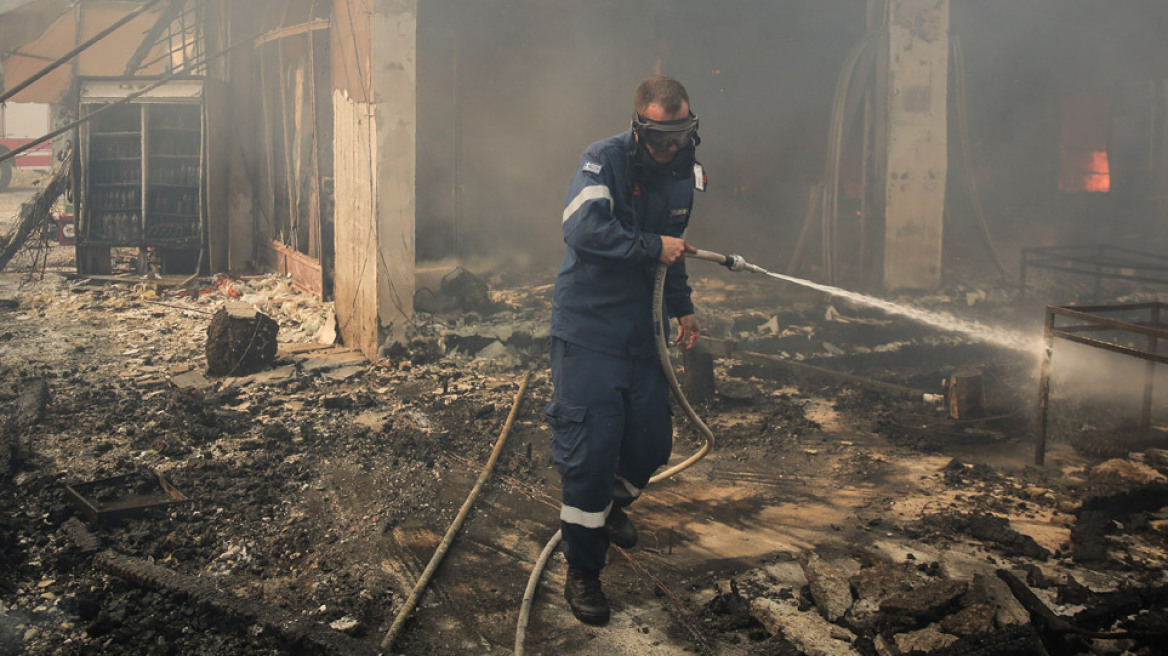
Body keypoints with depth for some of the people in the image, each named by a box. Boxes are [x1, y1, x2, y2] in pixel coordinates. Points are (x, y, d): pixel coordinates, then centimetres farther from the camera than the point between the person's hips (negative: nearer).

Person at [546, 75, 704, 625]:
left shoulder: (683, 175, 8)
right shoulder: (603, 161, -16)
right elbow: (583, 229, -32)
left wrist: (682, 308, 21)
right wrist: (652, 247, -25)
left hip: (639, 329, 7)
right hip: (587, 328, -7)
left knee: (652, 442, 12)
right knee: (591, 446, -7)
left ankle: (612, 505, 46)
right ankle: (582, 571, 8)